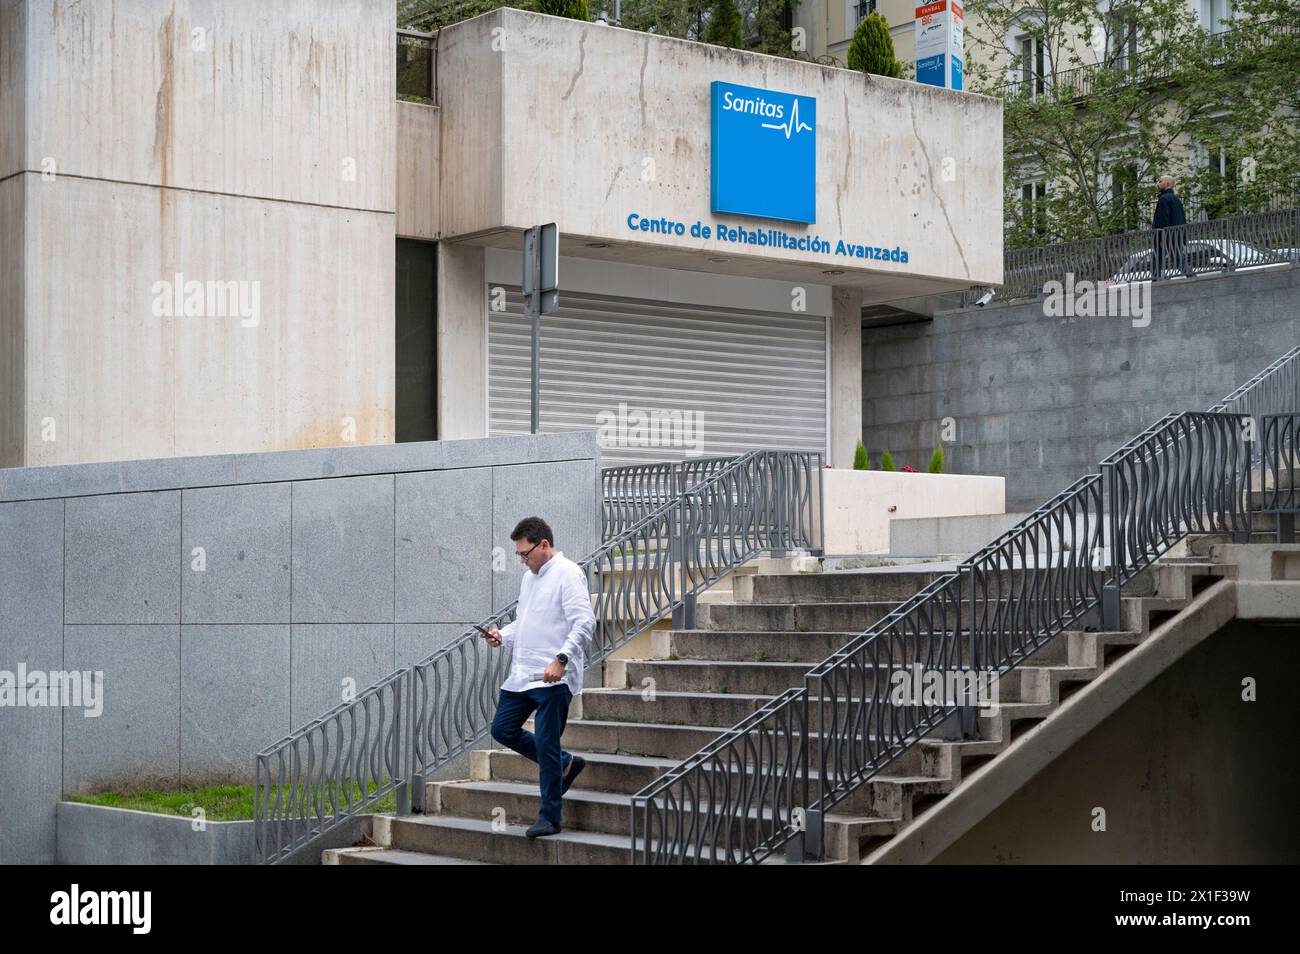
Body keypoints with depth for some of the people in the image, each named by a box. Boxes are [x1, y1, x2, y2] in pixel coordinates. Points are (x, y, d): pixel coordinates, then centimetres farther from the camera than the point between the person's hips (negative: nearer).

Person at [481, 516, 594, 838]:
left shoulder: (568, 574, -10)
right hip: (522, 674, 9)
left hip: (553, 678, -9)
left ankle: (550, 817, 4)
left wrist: (561, 659, -29)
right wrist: (502, 635, 8)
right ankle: (564, 763, 24)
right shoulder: (529, 578, 19)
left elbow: (584, 622, -20)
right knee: (502, 729, 10)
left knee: (546, 746, -6)